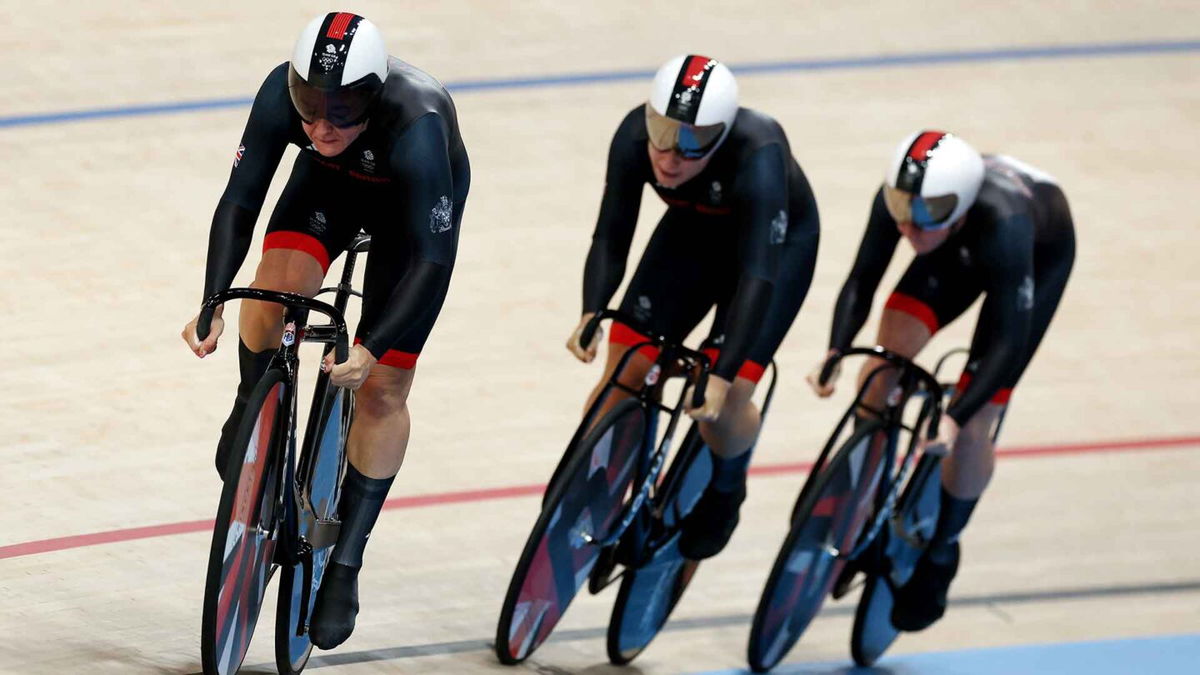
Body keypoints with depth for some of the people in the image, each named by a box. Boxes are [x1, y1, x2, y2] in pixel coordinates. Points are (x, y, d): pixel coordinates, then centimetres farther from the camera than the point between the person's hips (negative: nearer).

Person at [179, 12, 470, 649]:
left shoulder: (416, 127, -44)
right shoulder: (282, 94, -35)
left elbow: (433, 260, -41)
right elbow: (239, 201, -29)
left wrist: (372, 349, -48)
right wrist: (213, 304, -40)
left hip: (414, 202, -2)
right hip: (329, 187, 3)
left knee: (383, 386, -4)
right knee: (278, 284, -25)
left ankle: (345, 566, 7)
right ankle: (252, 410, 7)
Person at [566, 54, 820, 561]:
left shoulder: (757, 157, -41)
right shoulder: (635, 138, -30)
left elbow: (757, 274, -42)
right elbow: (611, 237, -24)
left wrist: (722, 379, -48)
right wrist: (591, 315, -41)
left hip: (777, 240, -4)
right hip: (694, 232, 4)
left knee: (721, 405, -15)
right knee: (621, 376, -9)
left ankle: (726, 487, 18)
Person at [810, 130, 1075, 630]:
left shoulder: (1003, 226, -46)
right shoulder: (898, 200, -34)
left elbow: (1009, 341, -42)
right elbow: (861, 280, -26)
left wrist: (955, 419, -49)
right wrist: (835, 355, -42)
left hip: (1040, 253, -4)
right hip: (963, 251, 4)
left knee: (972, 424, -10)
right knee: (886, 356, -16)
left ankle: (940, 557, 13)